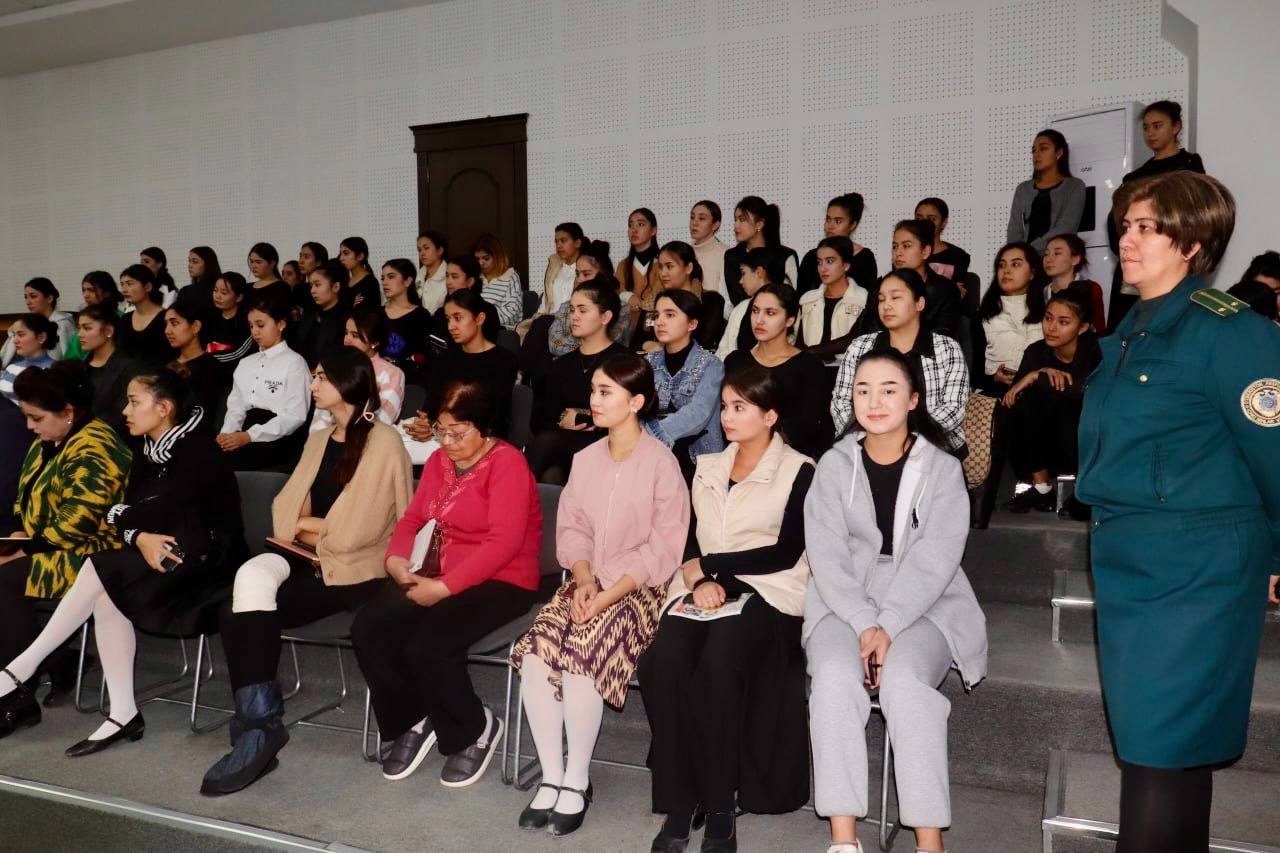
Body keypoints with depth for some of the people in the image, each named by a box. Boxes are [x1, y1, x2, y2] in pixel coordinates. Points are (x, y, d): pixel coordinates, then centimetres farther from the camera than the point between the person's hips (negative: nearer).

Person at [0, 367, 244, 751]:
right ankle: (123, 714, -15)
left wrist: (120, 515, 0)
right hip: (159, 555, 7)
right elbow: (131, 510, 6)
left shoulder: (197, 449, -12)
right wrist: (140, 537, -16)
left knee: (101, 567, -20)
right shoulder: (148, 453, 14)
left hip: (205, 558, -7)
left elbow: (164, 512, -19)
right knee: (105, 595, -18)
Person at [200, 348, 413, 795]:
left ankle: (258, 728, -9)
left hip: (359, 574, -6)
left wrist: (309, 528, 1)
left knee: (245, 610, -21)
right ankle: (257, 726, -22)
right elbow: (284, 512, 13)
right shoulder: (318, 441, 19)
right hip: (311, 563, 6)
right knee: (253, 577, -24)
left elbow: (358, 532, -13)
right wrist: (326, 530, -6)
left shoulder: (384, 442, -7)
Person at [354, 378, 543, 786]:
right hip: (434, 576, 7)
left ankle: (475, 731, 0)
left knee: (428, 645, -29)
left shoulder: (508, 464, -11)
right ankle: (412, 722, 7)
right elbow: (412, 519, 15)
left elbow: (503, 543, -20)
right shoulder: (439, 460, 14)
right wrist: (397, 559, -7)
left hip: (500, 583, -7)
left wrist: (443, 587, -24)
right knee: (368, 628, -15)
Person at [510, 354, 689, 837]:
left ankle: (576, 783, -10)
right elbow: (571, 530, 10)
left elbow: (663, 549, -11)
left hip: (639, 588, -5)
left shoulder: (661, 463, -9)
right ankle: (551, 777, -7)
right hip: (587, 583, 5)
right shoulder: (585, 458, 10)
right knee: (535, 652, -20)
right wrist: (584, 580, -8)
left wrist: (609, 595, -18)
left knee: (580, 652, -29)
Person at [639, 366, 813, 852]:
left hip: (769, 592, -4)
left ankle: (719, 810, -21)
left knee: (717, 666, -34)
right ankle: (677, 806, -18)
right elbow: (689, 539, 13)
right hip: (705, 589, 4)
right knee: (660, 665, -27)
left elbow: (785, 553, -4)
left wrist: (707, 565, -4)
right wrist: (699, 581, -8)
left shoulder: (799, 471, 5)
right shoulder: (707, 468, 21)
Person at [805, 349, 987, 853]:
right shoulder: (834, 466, 5)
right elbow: (827, 556, -3)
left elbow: (934, 559, -9)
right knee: (834, 676, -28)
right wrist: (865, 623, -17)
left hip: (926, 606, -1)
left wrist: (888, 626, -20)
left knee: (904, 680, -30)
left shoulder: (942, 469, 1)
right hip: (845, 605, 1)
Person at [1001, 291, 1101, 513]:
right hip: (1052, 448, 5)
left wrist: (1040, 376, -28)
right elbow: (1009, 396, -8)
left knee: (1049, 388, -25)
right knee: (1023, 399, -21)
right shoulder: (1036, 351, 2)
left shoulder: (1095, 350, -11)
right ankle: (1040, 487, -13)